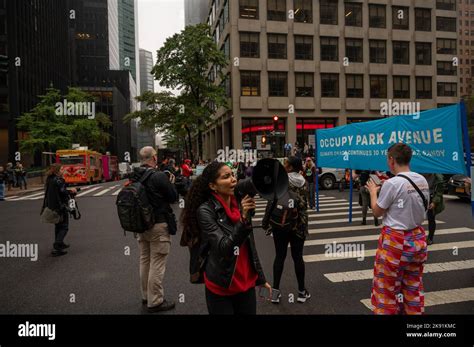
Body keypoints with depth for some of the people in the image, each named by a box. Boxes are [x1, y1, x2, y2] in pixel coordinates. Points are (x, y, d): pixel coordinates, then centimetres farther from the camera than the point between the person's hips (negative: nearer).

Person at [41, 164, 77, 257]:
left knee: (58, 226, 21)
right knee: (64, 226, -3)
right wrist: (71, 191, -4)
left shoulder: (49, 180, 10)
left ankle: (60, 244, 33)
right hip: (60, 206, -9)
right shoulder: (58, 180, -17)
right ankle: (57, 246, -12)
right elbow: (62, 192, -22)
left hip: (51, 206, 9)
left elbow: (51, 192, 15)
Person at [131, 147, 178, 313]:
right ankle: (155, 302, 11)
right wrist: (171, 183, 8)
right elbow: (173, 197, -10)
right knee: (157, 264, 1)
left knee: (145, 260, 19)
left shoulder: (134, 176, 2)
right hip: (158, 225, -8)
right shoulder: (159, 176, -19)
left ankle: (146, 296, 33)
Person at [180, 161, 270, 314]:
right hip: (221, 287, -5)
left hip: (247, 283, 5)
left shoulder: (239, 204, 2)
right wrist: (243, 219, -34)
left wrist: (261, 278, 14)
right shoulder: (205, 210, -15)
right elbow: (223, 248, -23)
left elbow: (250, 245, 10)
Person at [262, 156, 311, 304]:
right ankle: (302, 292, 20)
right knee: (297, 257, 11)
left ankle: (275, 292, 12)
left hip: (279, 223, -2)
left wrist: (266, 222, -3)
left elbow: (271, 202, -11)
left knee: (279, 257, 7)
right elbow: (304, 204, 3)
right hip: (298, 224, 2)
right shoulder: (303, 182, 1)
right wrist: (303, 222, 13)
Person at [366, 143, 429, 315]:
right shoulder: (423, 181, 1)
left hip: (395, 241, -7)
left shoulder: (392, 183, -19)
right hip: (417, 238, 7)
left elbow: (377, 212, -9)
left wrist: (373, 192, 8)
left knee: (387, 287, 8)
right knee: (414, 286, 19)